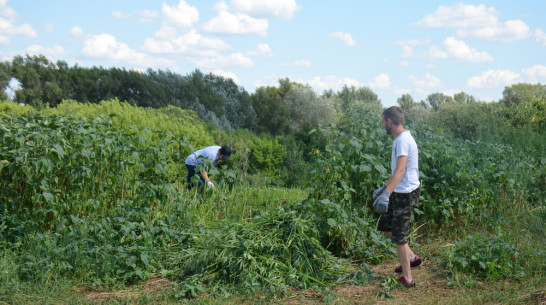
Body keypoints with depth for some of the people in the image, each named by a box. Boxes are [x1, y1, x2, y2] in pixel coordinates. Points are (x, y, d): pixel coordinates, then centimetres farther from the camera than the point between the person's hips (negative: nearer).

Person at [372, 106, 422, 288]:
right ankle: (412, 258, 28)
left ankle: (407, 279, 10)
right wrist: (383, 188, 30)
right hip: (400, 192, 10)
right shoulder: (402, 138, 13)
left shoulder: (403, 140, -20)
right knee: (385, 226, 19)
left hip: (406, 193, -10)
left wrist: (386, 194, -38)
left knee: (399, 236, -1)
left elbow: (400, 170, -30)